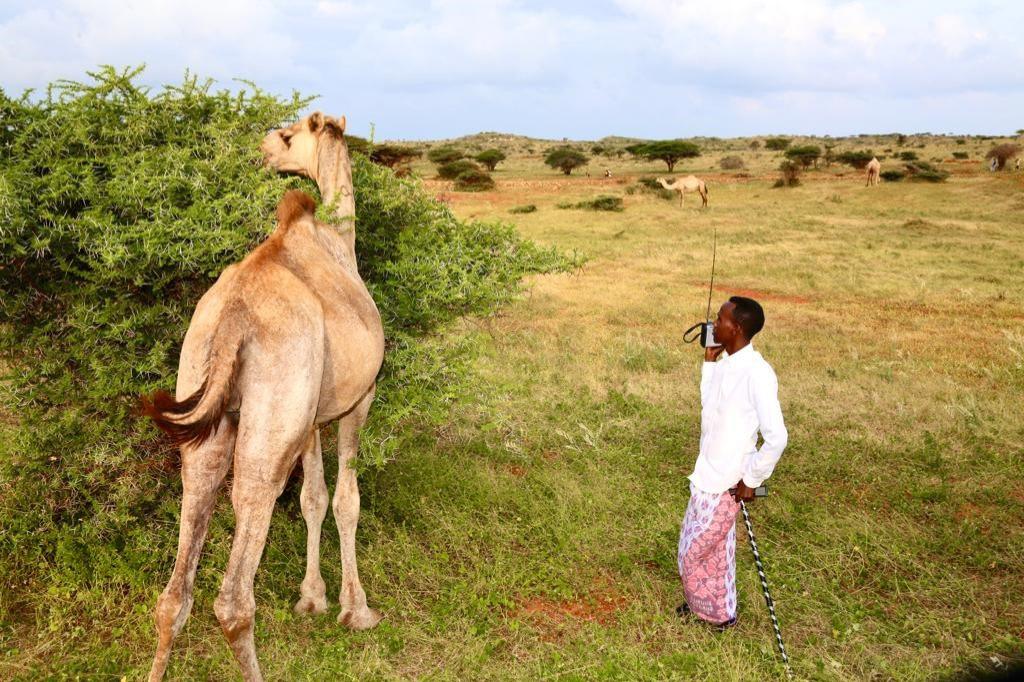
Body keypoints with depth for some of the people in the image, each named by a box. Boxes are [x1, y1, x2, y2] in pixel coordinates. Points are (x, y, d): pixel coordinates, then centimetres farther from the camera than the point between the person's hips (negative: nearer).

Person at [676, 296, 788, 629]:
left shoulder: (756, 373, -25)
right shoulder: (726, 363, 2)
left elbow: (776, 437, -25)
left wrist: (751, 480, -17)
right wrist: (709, 363, 8)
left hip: (725, 483, -8)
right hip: (708, 475, 8)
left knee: (694, 552, 8)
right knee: (714, 547, 23)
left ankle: (717, 612, 30)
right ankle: (705, 603, 42)